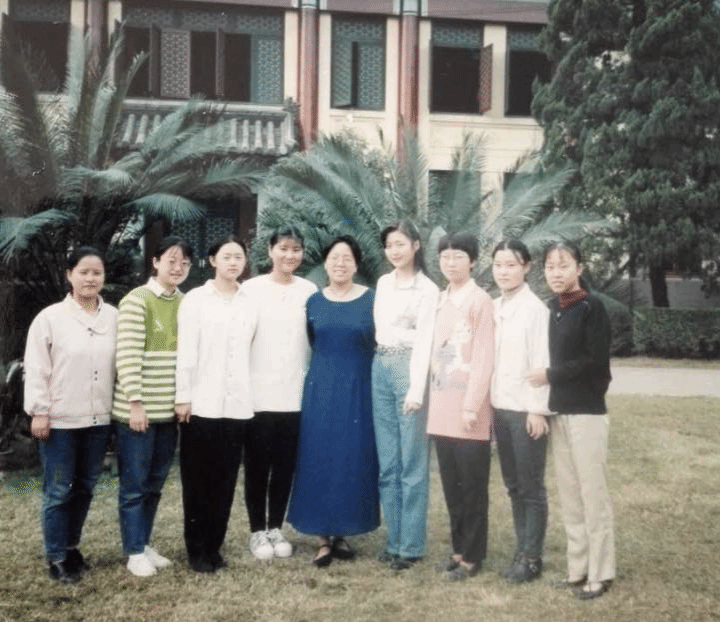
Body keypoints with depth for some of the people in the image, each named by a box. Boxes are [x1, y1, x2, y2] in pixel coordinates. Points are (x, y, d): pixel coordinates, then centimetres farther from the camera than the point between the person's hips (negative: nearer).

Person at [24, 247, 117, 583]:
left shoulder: (114, 317, 3)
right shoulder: (50, 317, -6)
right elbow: (36, 369, -6)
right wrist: (39, 411, -9)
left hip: (99, 419, 4)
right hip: (60, 420, -4)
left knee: (85, 488, 15)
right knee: (58, 491, 4)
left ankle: (71, 547, 32)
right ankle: (56, 558, 16)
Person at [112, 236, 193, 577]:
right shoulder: (136, 300, -10)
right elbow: (128, 355, -15)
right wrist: (135, 403, -18)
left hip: (170, 409, 6)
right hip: (137, 408, -6)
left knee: (154, 482, 14)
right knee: (134, 483, 4)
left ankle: (145, 544, 27)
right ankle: (134, 552, 14)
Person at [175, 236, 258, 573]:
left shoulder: (250, 304, 10)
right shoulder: (195, 299, 1)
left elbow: (251, 352, 7)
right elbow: (186, 351, -3)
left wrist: (248, 394, 3)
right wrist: (182, 396, -7)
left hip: (237, 404, 3)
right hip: (202, 403, -3)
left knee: (225, 479, 7)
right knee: (198, 479, 4)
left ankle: (214, 546, 18)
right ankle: (196, 549, 14)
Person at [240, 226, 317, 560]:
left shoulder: (310, 291, 5)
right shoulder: (251, 289, -2)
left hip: (295, 393, 2)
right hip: (258, 393, -2)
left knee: (285, 465, 8)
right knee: (257, 465, 5)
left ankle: (276, 528, 22)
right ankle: (258, 531, 17)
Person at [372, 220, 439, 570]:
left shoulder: (427, 289, -5)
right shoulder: (384, 284, 14)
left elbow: (424, 341, -10)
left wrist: (416, 389, -17)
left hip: (408, 367, -6)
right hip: (380, 368, 6)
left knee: (411, 462, -3)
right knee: (387, 462, 8)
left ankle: (411, 545, 6)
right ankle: (394, 540, 16)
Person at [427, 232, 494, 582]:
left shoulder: (480, 301, -9)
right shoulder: (440, 301, 12)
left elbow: (483, 359, -12)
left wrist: (472, 406, -15)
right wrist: (433, 399, 9)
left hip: (469, 409, -6)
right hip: (442, 408, 6)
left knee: (472, 486, 4)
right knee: (451, 485, 13)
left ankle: (472, 556, 14)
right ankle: (458, 549, 24)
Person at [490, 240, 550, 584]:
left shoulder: (535, 308, -10)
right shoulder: (493, 307, 9)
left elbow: (540, 362, -13)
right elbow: (487, 357, 11)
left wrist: (538, 409, -15)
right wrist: (488, 402, 8)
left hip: (526, 408, -6)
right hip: (500, 407, 6)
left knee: (531, 486, 3)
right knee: (513, 484, 13)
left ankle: (532, 556, 13)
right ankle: (520, 549, 23)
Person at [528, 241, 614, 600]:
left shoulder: (592, 307, -8)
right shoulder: (553, 308, 10)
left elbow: (595, 361, -14)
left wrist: (550, 375, -10)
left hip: (586, 412, -6)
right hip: (559, 411, 6)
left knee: (592, 494, -1)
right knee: (568, 496, 10)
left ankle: (600, 574, 10)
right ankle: (577, 569, 20)